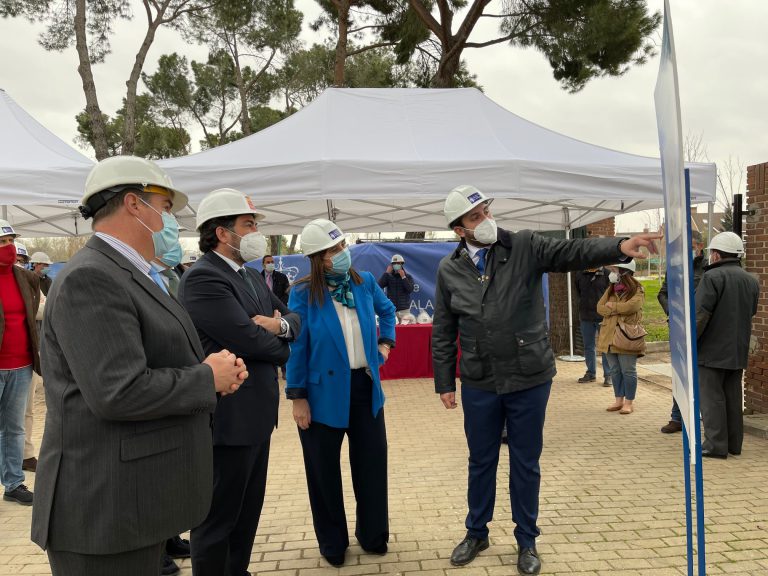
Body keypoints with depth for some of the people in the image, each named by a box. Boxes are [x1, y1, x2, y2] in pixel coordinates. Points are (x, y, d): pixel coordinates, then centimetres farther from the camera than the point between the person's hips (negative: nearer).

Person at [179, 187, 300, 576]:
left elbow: (293, 317, 14)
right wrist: (281, 345, -3)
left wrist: (281, 325, -10)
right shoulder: (202, 278, -18)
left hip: (256, 414, 9)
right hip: (228, 418, -9)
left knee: (248, 511, 21)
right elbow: (248, 339, -24)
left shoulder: (252, 276, 13)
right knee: (218, 518, 7)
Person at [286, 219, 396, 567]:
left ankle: (373, 535, 33)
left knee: (372, 461, 13)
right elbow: (297, 346, -10)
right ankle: (332, 543, 30)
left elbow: (387, 310, 21)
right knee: (324, 470, 10)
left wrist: (386, 342, 10)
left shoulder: (365, 282, -1)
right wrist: (297, 397, -10)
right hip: (324, 391, -3)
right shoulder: (303, 293, -12)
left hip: (365, 386, 4)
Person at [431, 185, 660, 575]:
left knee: (525, 464, 11)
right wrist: (445, 383, 4)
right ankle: (476, 533, 37)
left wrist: (620, 247, -34)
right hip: (479, 384, 1)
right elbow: (443, 334, 5)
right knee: (481, 462, 15)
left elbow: (573, 252, -16)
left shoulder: (525, 247, -4)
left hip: (529, 380, -1)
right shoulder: (449, 270, 1)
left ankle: (527, 541, 31)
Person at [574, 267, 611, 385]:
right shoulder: (580, 275, 5)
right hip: (585, 317, 4)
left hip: (603, 317, -4)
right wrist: (584, 305, 11)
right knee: (588, 346, 12)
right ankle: (591, 373, 23)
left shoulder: (606, 274, -6)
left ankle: (608, 375, 8)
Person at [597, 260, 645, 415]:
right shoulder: (610, 290, 13)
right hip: (609, 336, 6)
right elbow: (600, 307, 4)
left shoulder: (637, 290, -4)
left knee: (628, 371, 0)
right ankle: (618, 400, 21)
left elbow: (631, 305, -22)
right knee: (615, 370, 11)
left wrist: (612, 306, -8)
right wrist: (619, 310, -11)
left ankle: (629, 402, 9)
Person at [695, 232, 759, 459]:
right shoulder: (752, 281, 11)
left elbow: (700, 314, -19)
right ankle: (734, 443, 21)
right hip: (739, 350, 7)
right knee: (733, 396, 14)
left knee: (712, 397, -1)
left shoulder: (713, 277, -14)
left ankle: (716, 445, 0)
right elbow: (751, 312, 18)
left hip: (712, 349, -7)